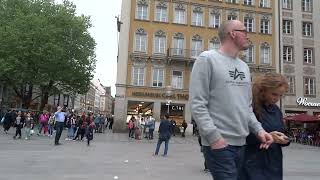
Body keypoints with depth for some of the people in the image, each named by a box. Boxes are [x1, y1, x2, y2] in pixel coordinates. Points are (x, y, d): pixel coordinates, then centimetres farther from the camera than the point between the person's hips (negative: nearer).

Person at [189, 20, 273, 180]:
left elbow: (247, 106, 19)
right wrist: (214, 136, -21)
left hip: (241, 143, 8)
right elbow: (197, 104, -15)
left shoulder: (244, 66, 16)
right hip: (218, 143, -8)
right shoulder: (207, 59, -7)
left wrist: (258, 129, 4)